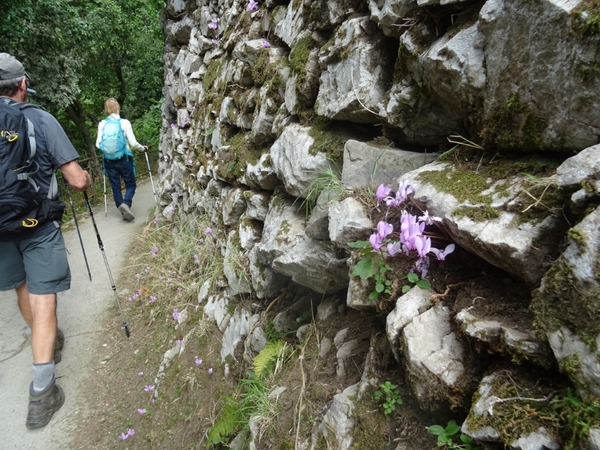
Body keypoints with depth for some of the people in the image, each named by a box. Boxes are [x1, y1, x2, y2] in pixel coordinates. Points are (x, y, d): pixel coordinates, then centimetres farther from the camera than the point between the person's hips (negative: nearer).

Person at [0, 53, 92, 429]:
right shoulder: (40, 119, -12)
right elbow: (77, 181, -14)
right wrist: (87, 178, 8)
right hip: (38, 225, -5)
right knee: (43, 302, 0)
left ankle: (50, 342, 47)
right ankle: (41, 395, 4)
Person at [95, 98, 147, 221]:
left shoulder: (102, 124, 0)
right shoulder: (125, 122, -7)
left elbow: (98, 145, 1)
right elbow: (133, 143, -9)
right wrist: (143, 148, 10)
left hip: (109, 160, 2)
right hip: (124, 159, -2)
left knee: (115, 187, 11)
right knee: (130, 184, 11)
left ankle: (124, 211, 14)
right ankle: (126, 204, -15)